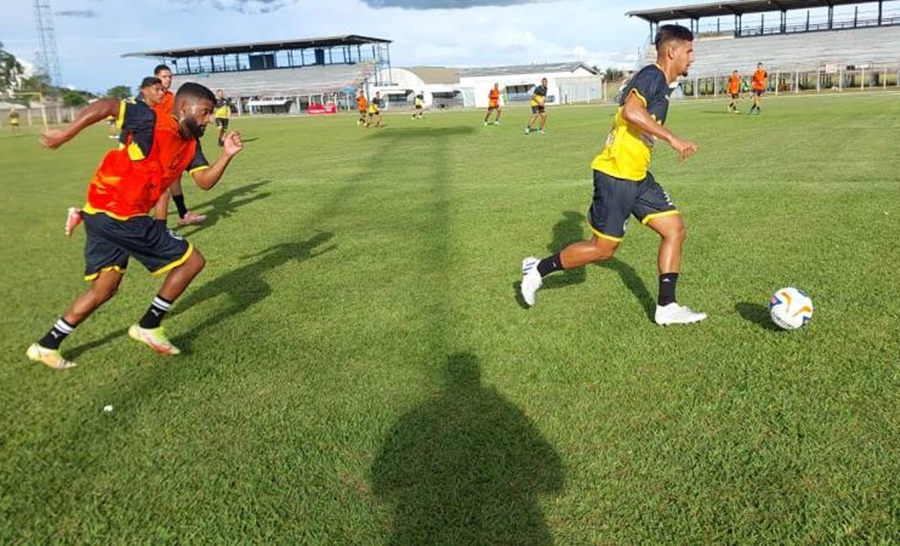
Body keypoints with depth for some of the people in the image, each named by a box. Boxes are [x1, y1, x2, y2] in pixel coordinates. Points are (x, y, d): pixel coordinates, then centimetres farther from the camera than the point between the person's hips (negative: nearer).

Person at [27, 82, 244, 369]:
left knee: (104, 289, 19)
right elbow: (106, 105, -18)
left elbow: (205, 181, 4)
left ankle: (47, 345, 28)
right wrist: (66, 133, -19)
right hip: (120, 216, -9)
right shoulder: (155, 123, -15)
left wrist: (226, 155, -8)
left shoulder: (190, 144, 10)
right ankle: (148, 327, 9)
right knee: (192, 260, -1)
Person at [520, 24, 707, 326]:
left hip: (637, 176, 10)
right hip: (615, 175, -10)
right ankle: (538, 269, 17)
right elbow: (631, 111, -31)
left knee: (675, 230, 4)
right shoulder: (652, 75, -14)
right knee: (603, 249, 0)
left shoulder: (661, 85, 16)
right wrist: (672, 138, -28)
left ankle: (666, 307, 9)